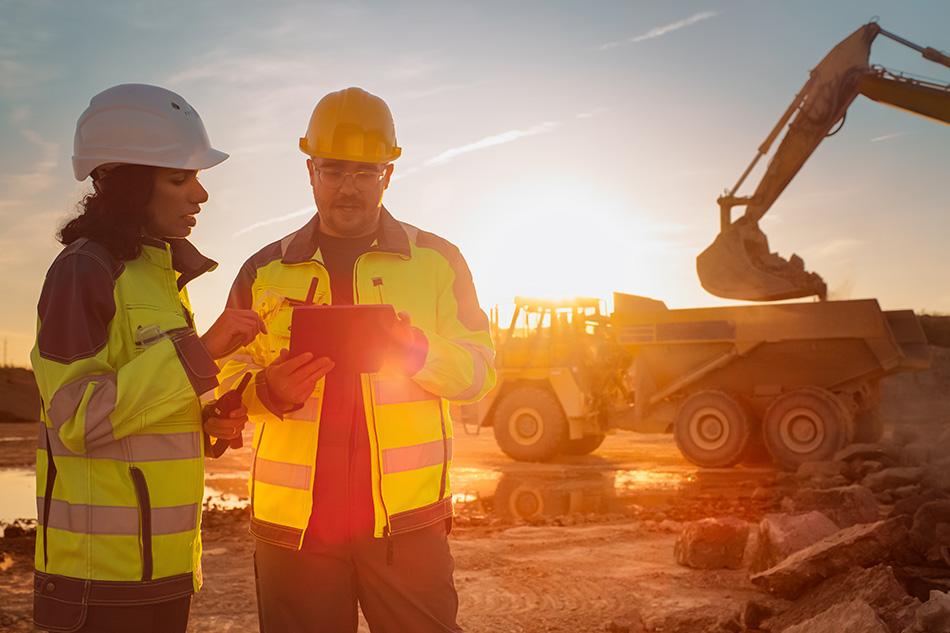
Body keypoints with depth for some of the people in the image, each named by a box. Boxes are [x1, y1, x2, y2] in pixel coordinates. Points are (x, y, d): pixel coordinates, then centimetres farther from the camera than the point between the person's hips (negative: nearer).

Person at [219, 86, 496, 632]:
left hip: (406, 520, -1)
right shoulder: (264, 271, 8)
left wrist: (418, 353, -18)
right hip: (293, 523, 2)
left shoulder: (437, 260, 5)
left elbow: (479, 370, 3)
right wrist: (270, 391, -14)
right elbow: (226, 381, 9)